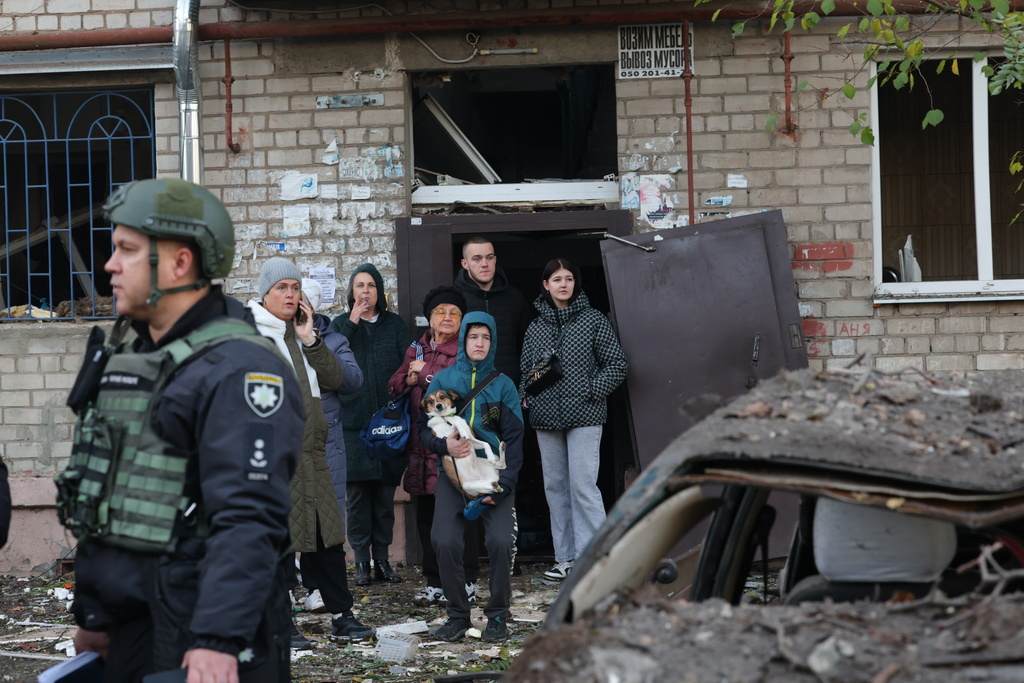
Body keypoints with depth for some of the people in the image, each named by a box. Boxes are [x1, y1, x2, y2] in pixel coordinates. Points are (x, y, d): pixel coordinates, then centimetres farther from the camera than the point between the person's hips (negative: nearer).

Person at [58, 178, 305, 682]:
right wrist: (91, 615, 20)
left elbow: (248, 521, -24)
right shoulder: (124, 357, 14)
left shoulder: (238, 370, -15)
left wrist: (218, 639, -30)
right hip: (131, 630, 8)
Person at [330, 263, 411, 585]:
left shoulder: (394, 325, 11)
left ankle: (382, 559, 11)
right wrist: (351, 324, -9)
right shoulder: (341, 325, 9)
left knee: (385, 492, 3)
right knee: (358, 492, -2)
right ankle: (362, 561, 4)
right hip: (353, 422, -1)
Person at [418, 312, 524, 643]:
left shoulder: (503, 385, 6)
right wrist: (445, 445, -16)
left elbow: (514, 441, 3)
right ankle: (457, 615, 1)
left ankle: (497, 616, 0)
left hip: (495, 475, 0)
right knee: (445, 542, -17)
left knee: (501, 542, -18)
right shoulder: (443, 380, 7)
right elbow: (424, 430, 7)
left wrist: (503, 484, -9)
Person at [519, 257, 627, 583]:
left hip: (583, 416, -5)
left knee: (583, 485, -11)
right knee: (555, 486, 8)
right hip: (546, 419, 5)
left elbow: (617, 365, 0)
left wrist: (592, 391, -9)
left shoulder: (593, 320, 1)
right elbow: (526, 369, 20)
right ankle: (565, 558, 15)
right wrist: (526, 397, 3)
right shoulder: (536, 327, 12)